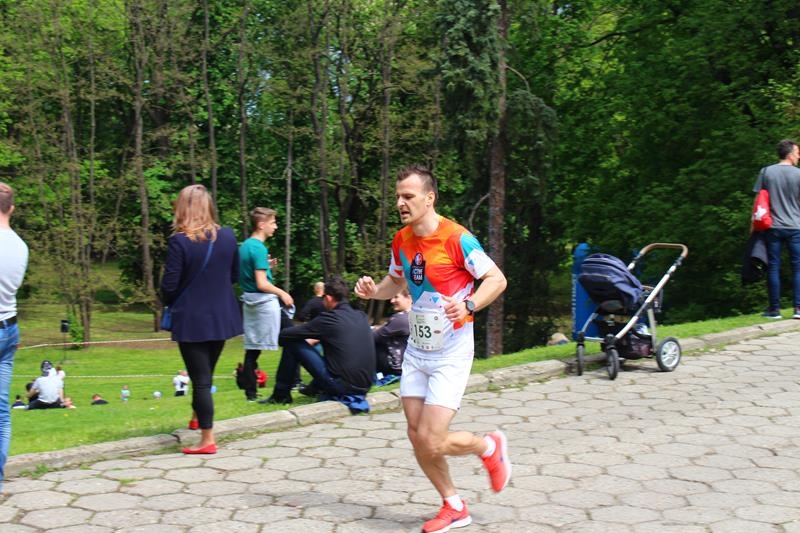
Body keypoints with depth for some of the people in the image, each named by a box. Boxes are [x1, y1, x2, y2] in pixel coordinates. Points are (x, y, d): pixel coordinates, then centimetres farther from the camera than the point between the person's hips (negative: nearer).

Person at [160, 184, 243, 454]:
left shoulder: (179, 241, -17)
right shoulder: (228, 236, -2)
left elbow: (169, 285, -14)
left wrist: (168, 302, 8)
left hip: (191, 319, -5)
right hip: (221, 317, 5)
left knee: (199, 378, 2)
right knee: (206, 373, 24)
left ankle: (207, 439, 5)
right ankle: (198, 416, 44)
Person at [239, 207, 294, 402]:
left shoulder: (245, 245, 11)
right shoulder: (259, 248, -16)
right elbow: (261, 284, -20)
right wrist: (282, 293, -9)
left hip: (249, 301, 9)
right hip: (264, 301, -9)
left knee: (252, 348, 9)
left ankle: (250, 392, 11)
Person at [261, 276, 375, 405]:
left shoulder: (330, 318, -9)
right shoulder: (362, 316, 8)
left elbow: (286, 335, -2)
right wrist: (318, 339, 32)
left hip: (341, 387, -6)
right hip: (365, 387, 7)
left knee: (293, 343, 4)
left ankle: (281, 394, 17)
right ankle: (315, 387, 43)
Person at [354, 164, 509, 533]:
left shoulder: (456, 239, -18)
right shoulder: (401, 240, 3)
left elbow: (497, 279, -13)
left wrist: (468, 305, -31)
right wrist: (374, 291, -2)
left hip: (451, 354, -7)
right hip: (416, 350, 7)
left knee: (431, 442, -12)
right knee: (417, 438, 7)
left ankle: (489, 446, 19)